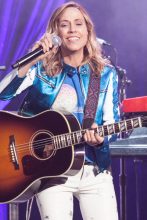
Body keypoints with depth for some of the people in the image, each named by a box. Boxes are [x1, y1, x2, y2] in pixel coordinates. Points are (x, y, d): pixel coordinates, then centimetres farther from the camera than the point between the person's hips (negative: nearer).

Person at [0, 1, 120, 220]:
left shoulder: (106, 73, 6)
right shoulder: (41, 69, 1)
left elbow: (111, 121, 5)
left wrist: (100, 138, -16)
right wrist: (32, 60, -25)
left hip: (94, 171, 2)